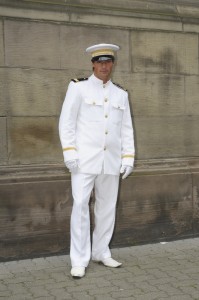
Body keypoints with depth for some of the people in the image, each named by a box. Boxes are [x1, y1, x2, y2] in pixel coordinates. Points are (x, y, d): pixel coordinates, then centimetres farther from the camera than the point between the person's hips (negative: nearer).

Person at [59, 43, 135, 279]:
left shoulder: (121, 94, 12)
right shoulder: (78, 87, 0)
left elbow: (126, 129, 12)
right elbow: (66, 121, -5)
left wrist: (128, 158, 3)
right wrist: (69, 152, -14)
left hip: (110, 160, 5)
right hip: (85, 158, -4)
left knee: (107, 207, 8)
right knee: (80, 205, -8)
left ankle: (101, 252, 22)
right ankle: (79, 261, -1)